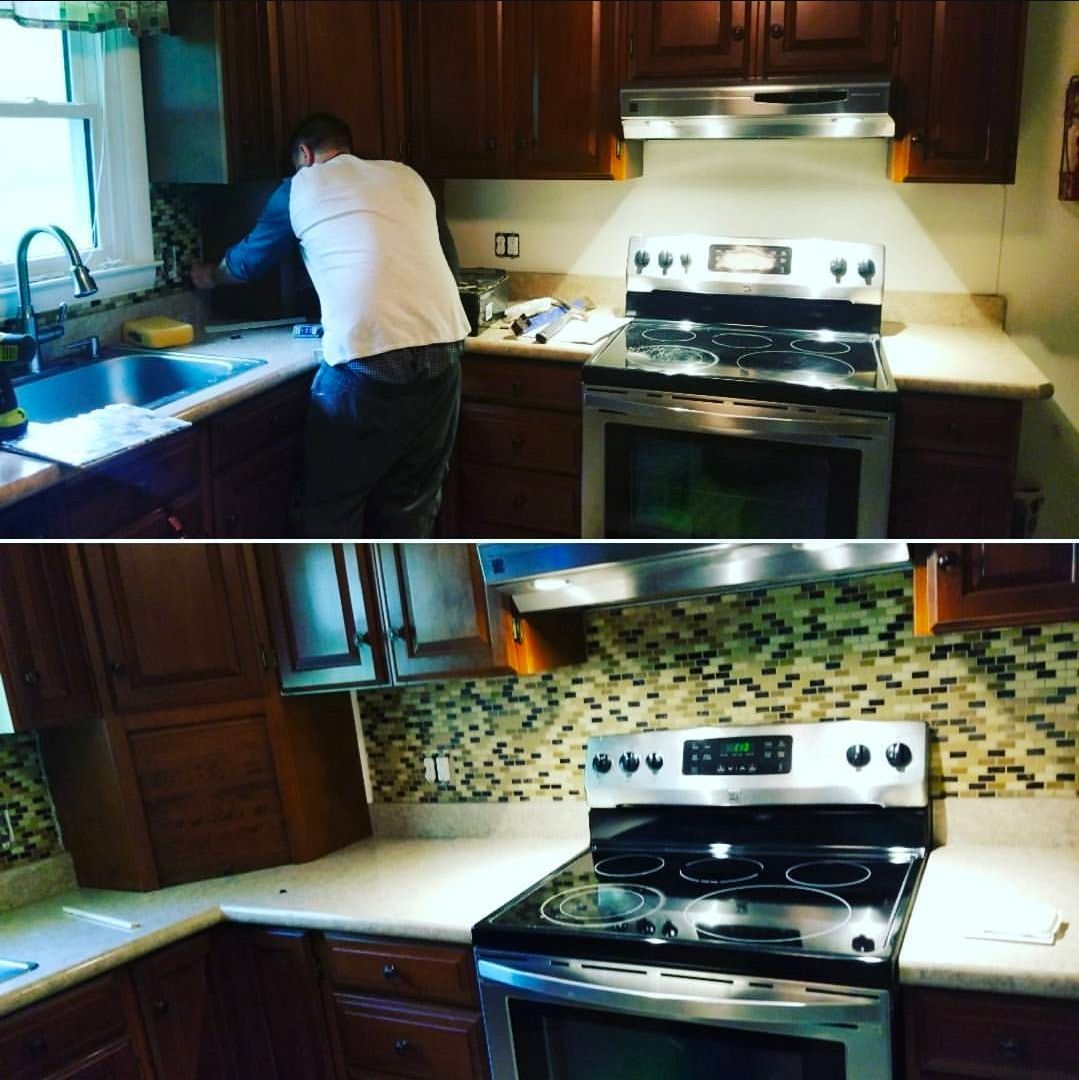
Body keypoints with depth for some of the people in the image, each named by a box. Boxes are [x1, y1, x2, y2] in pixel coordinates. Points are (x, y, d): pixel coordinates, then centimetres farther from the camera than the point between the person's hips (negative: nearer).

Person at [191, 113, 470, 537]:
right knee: (412, 504, 15)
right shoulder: (406, 177, 21)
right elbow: (448, 258, 25)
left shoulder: (300, 187, 12)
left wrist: (210, 275, 48)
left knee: (328, 506, 10)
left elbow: (250, 259, 27)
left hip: (367, 358, -4)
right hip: (441, 350, 4)